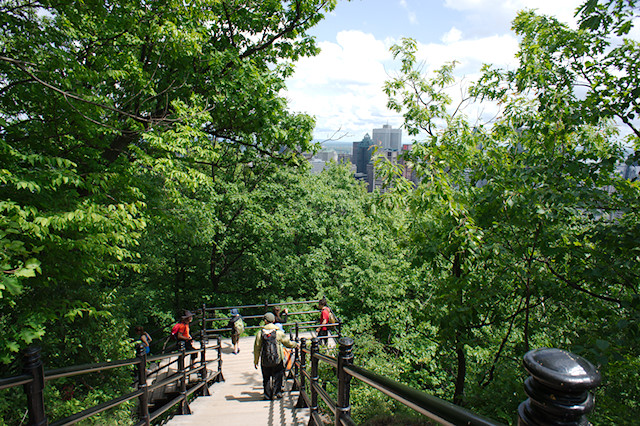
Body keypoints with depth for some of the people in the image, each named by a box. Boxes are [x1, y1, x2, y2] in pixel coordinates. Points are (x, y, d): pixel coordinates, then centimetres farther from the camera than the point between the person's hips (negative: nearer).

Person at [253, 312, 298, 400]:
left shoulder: (260, 333, -3)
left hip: (265, 361, 1)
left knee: (266, 378, 15)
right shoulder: (279, 333, -5)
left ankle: (267, 395, 18)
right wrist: (296, 344, 25)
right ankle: (276, 393, 12)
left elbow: (257, 349, 1)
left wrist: (256, 361, 11)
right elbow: (288, 343, 5)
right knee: (277, 376, 14)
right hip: (277, 360, -1)